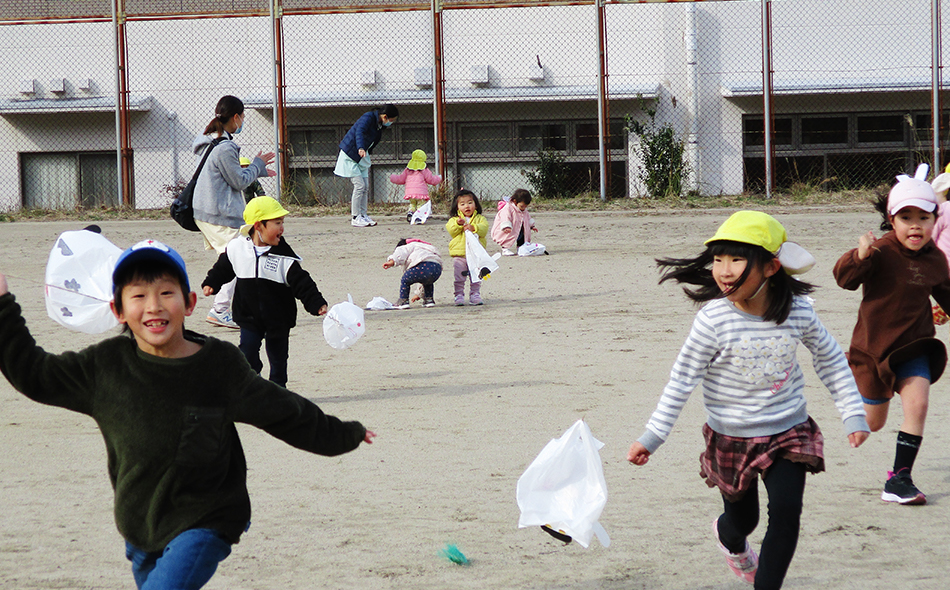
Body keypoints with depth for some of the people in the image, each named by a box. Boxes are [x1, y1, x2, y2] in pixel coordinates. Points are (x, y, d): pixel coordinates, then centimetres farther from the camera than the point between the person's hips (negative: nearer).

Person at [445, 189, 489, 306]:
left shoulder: (480, 219, 9)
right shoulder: (454, 219, 8)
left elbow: (484, 229, -8)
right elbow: (451, 230, -7)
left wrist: (473, 228, -23)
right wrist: (458, 224, -23)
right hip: (459, 254, -1)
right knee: (459, 278, 0)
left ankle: (475, 294, 16)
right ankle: (459, 295, 7)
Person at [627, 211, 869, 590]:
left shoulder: (798, 312, -14)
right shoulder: (714, 320, -21)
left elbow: (830, 360, 3)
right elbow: (683, 378, -13)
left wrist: (853, 414, 4)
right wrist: (652, 437, -13)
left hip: (788, 432, 1)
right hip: (731, 437, -1)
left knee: (786, 513, -14)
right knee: (742, 518, 16)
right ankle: (730, 539, 54)